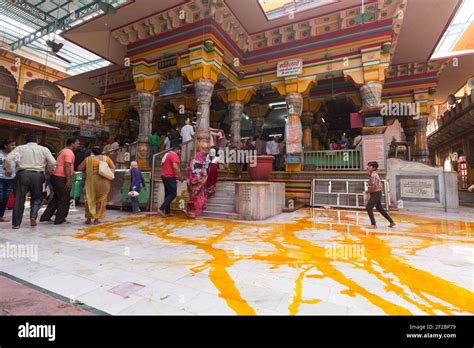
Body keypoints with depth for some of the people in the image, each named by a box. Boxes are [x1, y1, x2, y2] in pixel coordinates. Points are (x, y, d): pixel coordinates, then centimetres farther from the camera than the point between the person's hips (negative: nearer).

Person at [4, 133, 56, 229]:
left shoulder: (20, 148, 9)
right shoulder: (44, 149, 9)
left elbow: (8, 159, -2)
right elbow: (53, 163, 1)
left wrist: (8, 170, 13)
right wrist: (49, 171, 19)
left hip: (22, 174, 0)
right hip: (38, 175, 0)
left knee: (19, 199, 8)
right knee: (37, 198, 16)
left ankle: (16, 223, 11)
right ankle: (33, 216, -4)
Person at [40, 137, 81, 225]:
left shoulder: (63, 151, 20)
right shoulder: (69, 152, -12)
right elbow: (67, 167, -20)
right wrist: (69, 180, -22)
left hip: (55, 176, 10)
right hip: (61, 178, -10)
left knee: (56, 198, 18)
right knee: (64, 199, -1)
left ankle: (45, 217, 23)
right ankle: (59, 220, 5)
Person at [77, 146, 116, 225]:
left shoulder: (88, 159, 4)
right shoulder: (106, 158, 6)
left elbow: (79, 168, 8)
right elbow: (113, 168, 6)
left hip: (92, 181, 0)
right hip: (104, 181, 0)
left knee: (90, 199, 13)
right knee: (101, 200, 8)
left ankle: (89, 218, 16)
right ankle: (97, 219, 10)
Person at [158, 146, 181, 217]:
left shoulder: (167, 154, 20)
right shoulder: (174, 155, -10)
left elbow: (162, 165, 25)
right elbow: (175, 166, -24)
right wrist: (179, 175, -15)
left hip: (164, 176, 10)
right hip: (170, 177, -10)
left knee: (168, 194, 12)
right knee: (173, 194, -7)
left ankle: (167, 212, 15)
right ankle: (161, 209, -12)